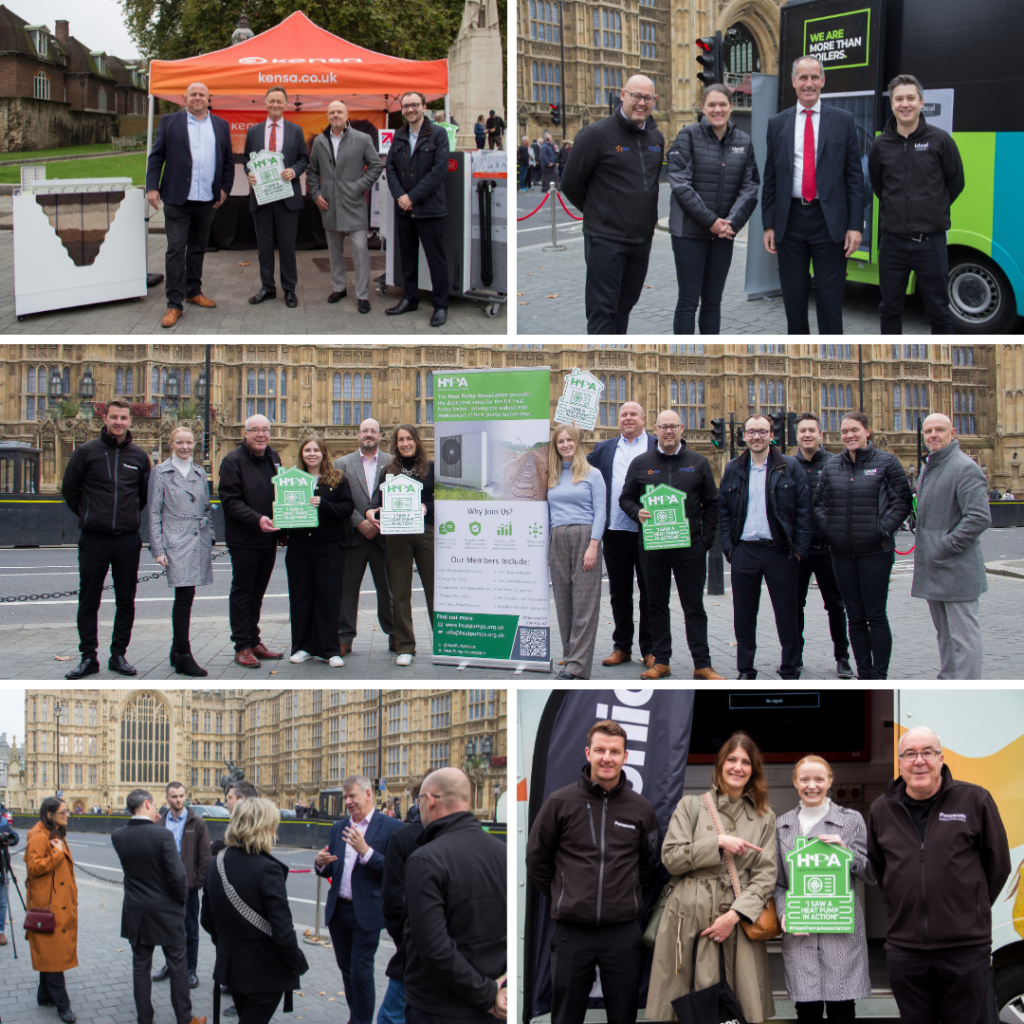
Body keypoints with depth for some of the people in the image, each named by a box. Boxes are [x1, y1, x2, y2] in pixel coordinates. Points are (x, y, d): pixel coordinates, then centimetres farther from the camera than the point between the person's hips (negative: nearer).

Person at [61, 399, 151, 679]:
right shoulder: (86, 452, -1)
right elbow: (69, 490, 7)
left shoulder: (139, 456, 7)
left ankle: (119, 655, 15)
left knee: (126, 601, 6)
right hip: (93, 540, -2)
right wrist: (87, 515, 8)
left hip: (128, 540, 2)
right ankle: (88, 657, 10)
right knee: (88, 601, 2)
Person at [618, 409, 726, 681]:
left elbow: (712, 503, 8)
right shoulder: (641, 463, 7)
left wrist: (706, 538, -1)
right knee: (657, 605, 7)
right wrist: (637, 512, -10)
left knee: (694, 606, 2)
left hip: (690, 546, -1)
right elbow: (625, 498, 12)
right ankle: (660, 660, 16)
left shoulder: (698, 463, 7)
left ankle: (702, 664, 5)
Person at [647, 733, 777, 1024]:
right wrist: (718, 843, -9)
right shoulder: (691, 806, 10)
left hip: (739, 922, 1)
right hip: (689, 921, -1)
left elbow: (766, 875, 5)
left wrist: (735, 915, -8)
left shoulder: (764, 817, 13)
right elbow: (670, 858, 1)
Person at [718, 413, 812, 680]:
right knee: (744, 615, 7)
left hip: (781, 551, -2)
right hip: (744, 551, 2)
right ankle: (745, 670, 18)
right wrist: (728, 546, 0)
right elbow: (723, 511, 11)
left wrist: (799, 548, -7)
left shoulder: (790, 467, 1)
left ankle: (790, 672, 13)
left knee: (787, 615, 3)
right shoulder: (733, 470, 9)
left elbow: (803, 510, -1)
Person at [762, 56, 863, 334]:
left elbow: (855, 176, 1)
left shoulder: (843, 120, 3)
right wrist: (769, 224, 3)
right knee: (793, 300, 9)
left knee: (830, 300, -1)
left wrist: (855, 225, -6)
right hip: (790, 220, 2)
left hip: (829, 221, -2)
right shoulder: (777, 124, 9)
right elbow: (769, 178, 9)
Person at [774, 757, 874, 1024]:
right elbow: (777, 881, 15)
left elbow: (871, 876, 7)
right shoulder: (782, 826, 13)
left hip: (842, 930, -2)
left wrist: (846, 851, -10)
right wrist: (784, 912, -2)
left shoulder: (852, 820, 7)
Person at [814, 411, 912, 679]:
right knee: (855, 617, 9)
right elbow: (819, 502, 17)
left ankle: (879, 678, 4)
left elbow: (902, 500, -2)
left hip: (875, 551, -4)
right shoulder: (832, 466, 9)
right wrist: (827, 527, 2)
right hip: (841, 552, 4)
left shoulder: (886, 462, -2)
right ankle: (863, 675, 17)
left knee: (876, 616, -3)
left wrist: (884, 529, -11)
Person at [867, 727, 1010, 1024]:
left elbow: (998, 864, 6)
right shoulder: (881, 810, 7)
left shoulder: (974, 800, -3)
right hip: (904, 949, 3)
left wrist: (972, 911, 10)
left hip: (965, 947, -3)